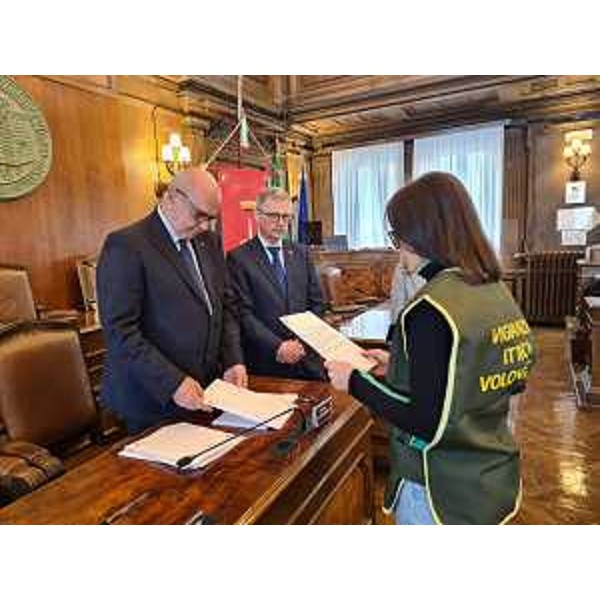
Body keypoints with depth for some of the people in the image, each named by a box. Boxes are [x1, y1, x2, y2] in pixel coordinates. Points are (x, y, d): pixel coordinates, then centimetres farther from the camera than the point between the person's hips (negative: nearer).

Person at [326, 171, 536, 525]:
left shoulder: (432, 308, -26)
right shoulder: (497, 290, 0)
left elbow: (428, 423, -25)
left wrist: (355, 382, -16)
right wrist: (398, 368, 10)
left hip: (443, 494, -8)